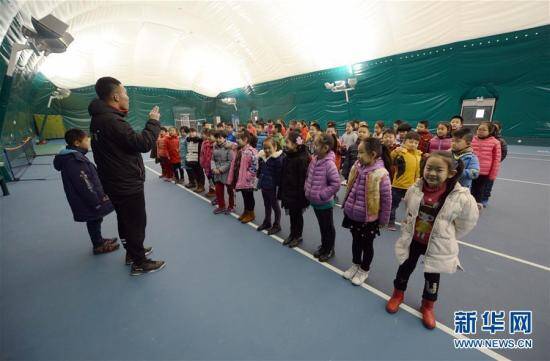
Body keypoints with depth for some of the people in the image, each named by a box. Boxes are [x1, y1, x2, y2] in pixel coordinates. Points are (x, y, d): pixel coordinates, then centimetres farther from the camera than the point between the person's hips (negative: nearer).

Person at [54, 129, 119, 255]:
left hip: (91, 200, 10)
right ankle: (98, 245, 25)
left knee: (95, 220, 23)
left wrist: (100, 194, 16)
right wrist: (97, 202, -20)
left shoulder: (75, 156, 8)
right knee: (94, 222, 7)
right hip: (88, 203, -10)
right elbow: (84, 186, -26)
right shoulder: (73, 161, -25)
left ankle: (99, 241, 41)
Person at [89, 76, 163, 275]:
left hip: (117, 182, 10)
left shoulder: (100, 118, 8)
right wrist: (153, 121, -15)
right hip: (127, 184, -10)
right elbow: (143, 143, -26)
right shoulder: (110, 120, -24)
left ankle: (133, 252, 41)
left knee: (125, 220, 22)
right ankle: (139, 263, 18)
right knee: (136, 222, 3)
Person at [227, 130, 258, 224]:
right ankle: (246, 212, 35)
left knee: (249, 197, 8)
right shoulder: (240, 150, 9)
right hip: (240, 179, 8)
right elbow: (235, 164, 15)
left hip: (247, 181, -8)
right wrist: (233, 177, 12)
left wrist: (247, 176, -18)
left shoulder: (251, 151, -20)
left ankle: (251, 214, 24)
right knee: (244, 196, 20)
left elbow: (254, 167, -23)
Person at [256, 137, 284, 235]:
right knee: (266, 205, 21)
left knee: (274, 205, 8)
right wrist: (259, 181, 14)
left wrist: (279, 185, -20)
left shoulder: (278, 158, -18)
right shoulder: (261, 156, 3)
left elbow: (279, 173, -19)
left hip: (272, 186, -7)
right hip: (264, 185, 7)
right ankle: (267, 222, 38)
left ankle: (277, 225, 24)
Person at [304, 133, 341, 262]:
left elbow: (336, 184, -23)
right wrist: (307, 189, 3)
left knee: (328, 227, 12)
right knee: (321, 226, 23)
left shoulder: (329, 164, -23)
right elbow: (309, 176, 13)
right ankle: (323, 246, 41)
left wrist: (322, 195, -20)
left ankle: (330, 250, 31)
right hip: (315, 201, 7)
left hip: (325, 203, -7)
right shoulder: (314, 160, 0)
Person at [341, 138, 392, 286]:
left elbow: (386, 200, -16)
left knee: (367, 245, 16)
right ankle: (355, 264, 46)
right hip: (353, 215, 6)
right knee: (356, 241, 24)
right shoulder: (357, 167, -6)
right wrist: (347, 206, 14)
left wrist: (383, 220, -7)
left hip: (369, 219, -5)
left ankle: (364, 270, 38)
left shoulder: (381, 174, -24)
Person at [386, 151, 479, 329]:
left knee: (432, 277, 18)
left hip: (438, 246, -2)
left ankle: (427, 306, 44)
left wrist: (447, 237, -1)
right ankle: (398, 295, 45)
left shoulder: (461, 197, -23)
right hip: (412, 240, 2)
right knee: (405, 268, 19)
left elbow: (468, 221, -6)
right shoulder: (414, 190, -14)